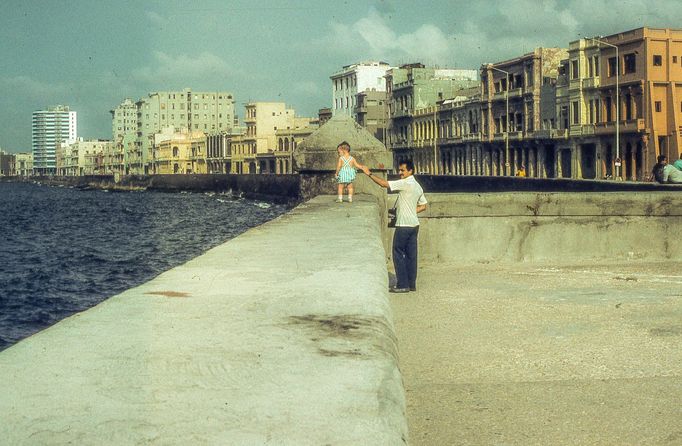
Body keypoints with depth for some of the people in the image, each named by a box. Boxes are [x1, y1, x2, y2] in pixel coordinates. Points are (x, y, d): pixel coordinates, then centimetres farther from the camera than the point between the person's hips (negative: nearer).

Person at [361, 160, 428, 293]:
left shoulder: (405, 183, -14)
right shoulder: (417, 186, 14)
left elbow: (384, 184, -17)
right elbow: (423, 206, 19)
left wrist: (369, 173, -10)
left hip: (404, 225, -9)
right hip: (414, 224, 9)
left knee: (398, 254, -2)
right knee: (411, 254, 10)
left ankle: (403, 285, -2)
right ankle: (411, 284, 12)